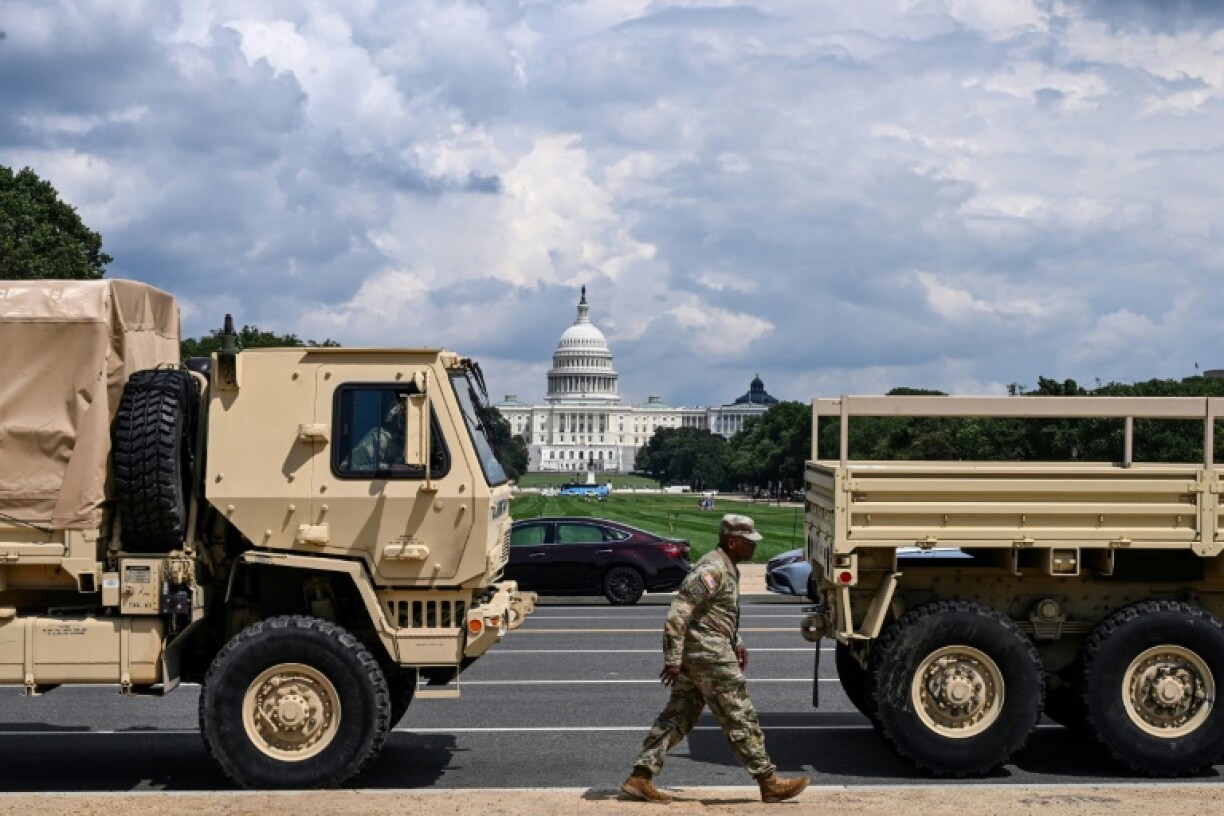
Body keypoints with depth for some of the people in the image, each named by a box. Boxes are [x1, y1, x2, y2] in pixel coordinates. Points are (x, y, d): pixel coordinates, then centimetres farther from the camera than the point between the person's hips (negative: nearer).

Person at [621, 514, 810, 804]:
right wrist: (673, 659, -22)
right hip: (709, 655, -10)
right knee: (741, 720, -2)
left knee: (677, 717, 10)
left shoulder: (728, 568, 15)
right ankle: (769, 783, 6)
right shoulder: (712, 569, -18)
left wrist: (737, 643, 23)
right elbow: (678, 612, -22)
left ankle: (640, 777, 11)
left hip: (695, 657, 10)